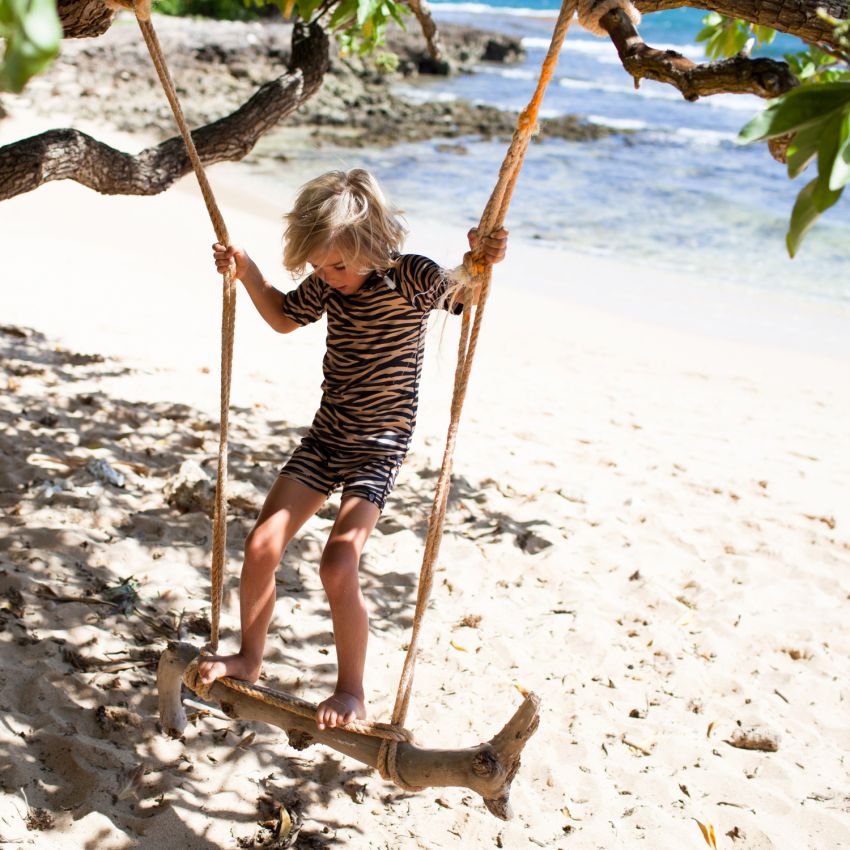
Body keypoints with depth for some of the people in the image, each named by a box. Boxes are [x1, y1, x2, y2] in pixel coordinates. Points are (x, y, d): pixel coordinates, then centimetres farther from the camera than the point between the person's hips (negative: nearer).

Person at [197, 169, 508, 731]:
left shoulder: (410, 278, -14)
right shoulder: (327, 284, 3)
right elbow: (286, 318, 21)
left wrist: (481, 262, -42)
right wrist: (246, 271, 7)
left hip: (380, 446, -6)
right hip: (326, 436, 6)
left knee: (338, 566, -19)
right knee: (262, 546, -1)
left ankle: (353, 691, 3)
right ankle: (250, 659, 22)